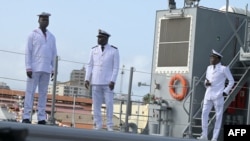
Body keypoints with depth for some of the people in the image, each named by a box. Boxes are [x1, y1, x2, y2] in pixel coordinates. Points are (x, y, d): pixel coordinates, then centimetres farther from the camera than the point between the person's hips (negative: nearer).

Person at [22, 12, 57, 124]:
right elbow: (28, 52, -2)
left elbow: (54, 54, 14)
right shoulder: (33, 35, 3)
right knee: (30, 92, -6)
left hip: (46, 70, 4)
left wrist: (53, 69, 7)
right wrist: (28, 68, -11)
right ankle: (26, 117, -7)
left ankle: (41, 118, 2)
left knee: (43, 93, 2)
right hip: (34, 69, -4)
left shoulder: (52, 37, 14)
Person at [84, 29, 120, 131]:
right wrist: (87, 79, -5)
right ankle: (98, 125, 6)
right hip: (96, 82, 2)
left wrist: (113, 81, -14)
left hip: (108, 82, -2)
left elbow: (116, 67, -5)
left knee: (109, 104, -6)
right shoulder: (94, 50, 5)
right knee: (96, 104, 0)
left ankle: (109, 126, 1)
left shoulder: (114, 50, -3)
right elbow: (89, 66, 5)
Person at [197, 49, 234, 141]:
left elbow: (231, 81, 2)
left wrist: (226, 91, -6)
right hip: (208, 95, 6)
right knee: (204, 114, -3)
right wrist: (206, 83, 0)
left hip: (218, 96, -6)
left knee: (218, 116, -2)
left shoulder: (224, 69, -2)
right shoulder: (209, 68, 15)